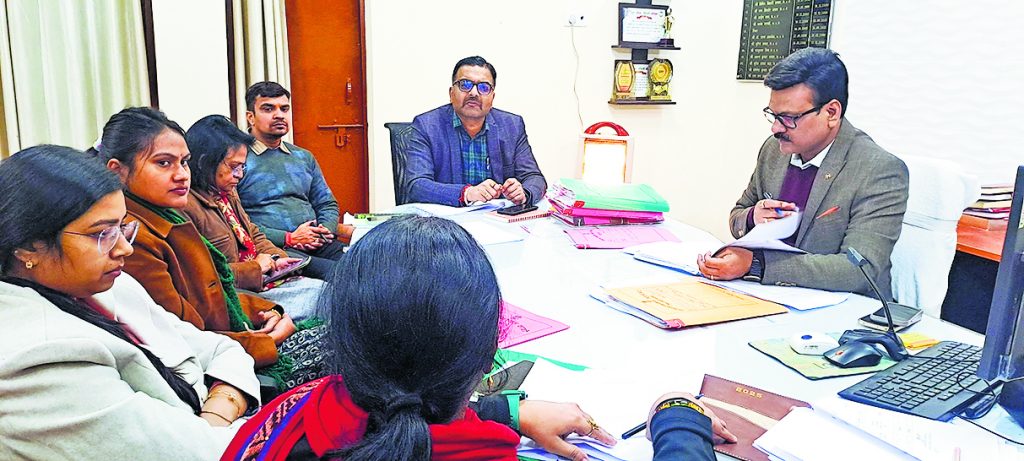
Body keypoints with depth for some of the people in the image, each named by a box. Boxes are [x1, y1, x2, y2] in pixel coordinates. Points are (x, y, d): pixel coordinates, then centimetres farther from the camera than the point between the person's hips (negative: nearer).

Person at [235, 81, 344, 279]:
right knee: (337, 272, -36)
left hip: (317, 245, 6)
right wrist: (289, 238, -13)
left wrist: (325, 230, 1)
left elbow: (327, 204, 25)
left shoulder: (304, 157, 23)